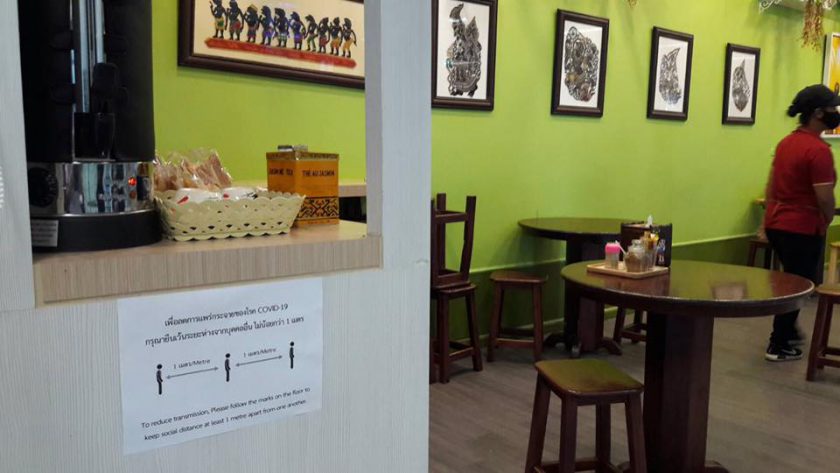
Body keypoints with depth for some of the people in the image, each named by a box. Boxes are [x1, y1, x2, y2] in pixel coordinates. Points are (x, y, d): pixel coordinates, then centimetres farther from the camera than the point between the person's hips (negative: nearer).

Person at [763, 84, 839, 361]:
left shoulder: (786, 143, 8)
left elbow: (771, 187, 13)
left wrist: (771, 217, 20)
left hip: (775, 224, 8)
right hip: (802, 229, -8)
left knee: (788, 280, 24)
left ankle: (788, 332, 39)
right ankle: (778, 347, 14)